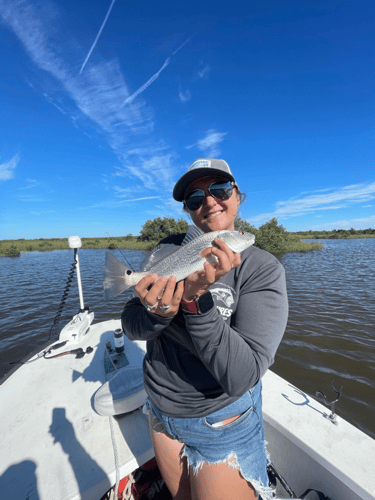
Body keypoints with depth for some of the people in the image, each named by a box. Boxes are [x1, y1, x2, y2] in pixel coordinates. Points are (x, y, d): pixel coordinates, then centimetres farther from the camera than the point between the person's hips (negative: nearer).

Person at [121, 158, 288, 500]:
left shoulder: (264, 269, -20)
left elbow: (241, 377, -26)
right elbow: (131, 327, -9)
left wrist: (195, 299, -37)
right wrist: (158, 313, -31)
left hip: (222, 420, -4)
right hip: (161, 409, 5)